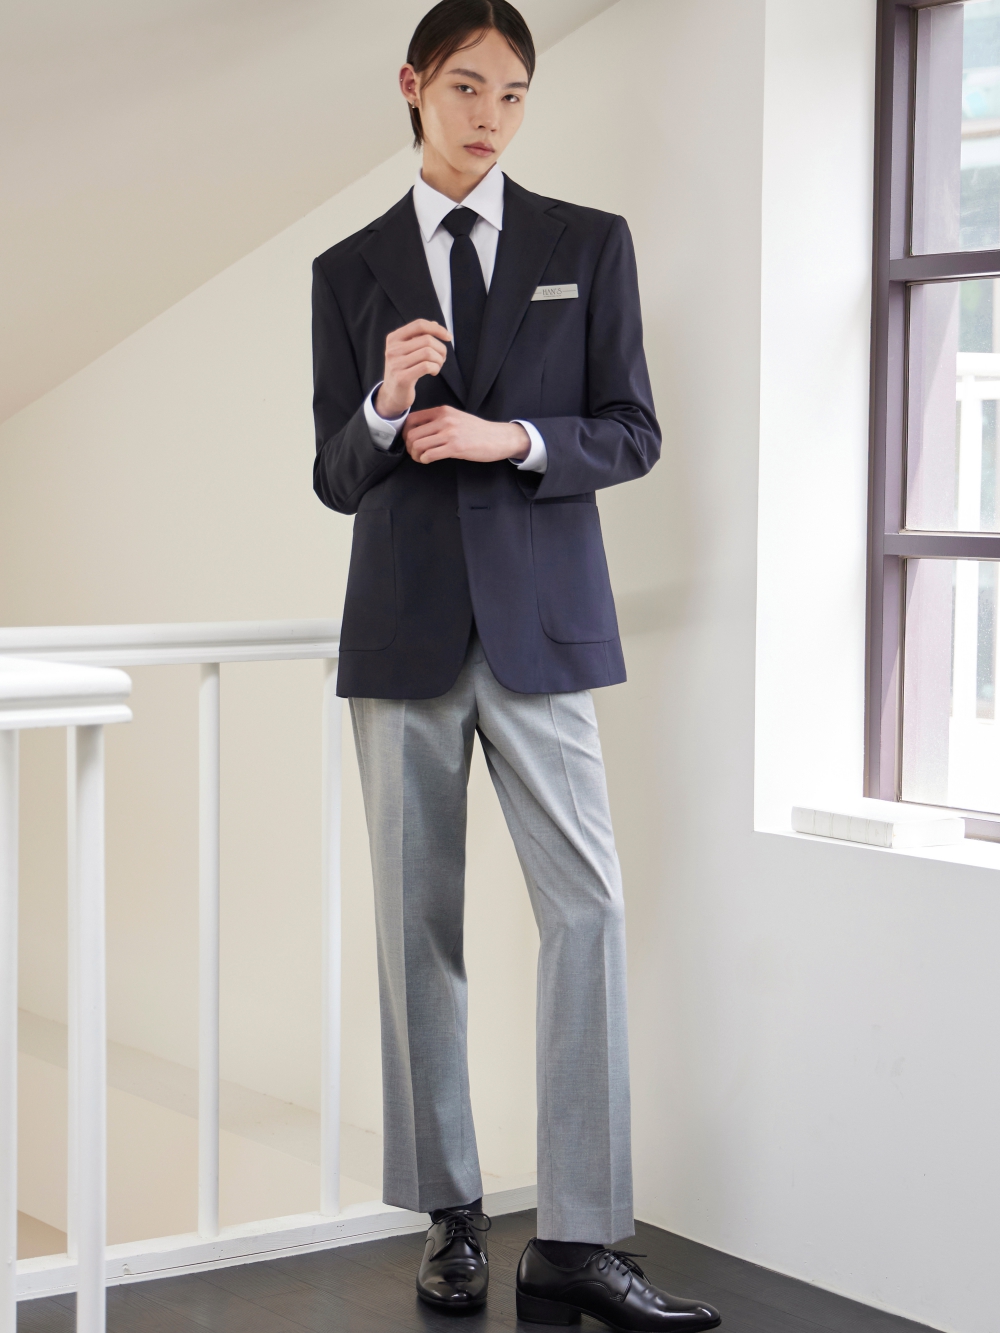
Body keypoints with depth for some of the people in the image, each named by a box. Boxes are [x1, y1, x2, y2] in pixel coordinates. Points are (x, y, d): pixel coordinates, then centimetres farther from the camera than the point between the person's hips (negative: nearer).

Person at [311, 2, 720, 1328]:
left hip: (541, 622, -1)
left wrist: (512, 439, -13)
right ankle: (452, 1215, 15)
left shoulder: (591, 245, 7)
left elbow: (632, 433, 5)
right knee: (418, 921, 4)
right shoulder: (350, 270, 10)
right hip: (404, 626, 2)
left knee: (587, 908, -10)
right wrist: (385, 408, -13)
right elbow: (336, 479, 9)